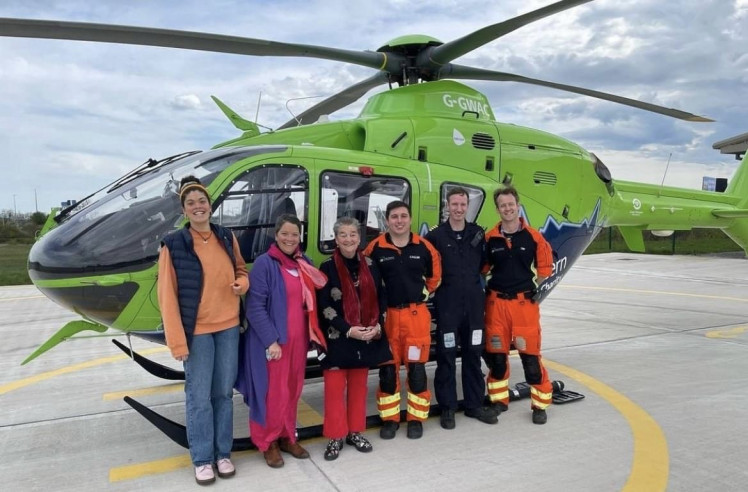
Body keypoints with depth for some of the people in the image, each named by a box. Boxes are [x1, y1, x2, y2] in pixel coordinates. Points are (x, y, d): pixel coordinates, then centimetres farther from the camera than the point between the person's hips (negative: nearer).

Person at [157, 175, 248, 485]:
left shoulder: (227, 238, 3)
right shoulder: (173, 245, -10)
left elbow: (240, 269, 19)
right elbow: (167, 296, -10)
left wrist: (242, 283, -6)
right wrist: (177, 341, -14)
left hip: (228, 327, 4)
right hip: (196, 331, -4)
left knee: (224, 393, 13)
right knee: (199, 397, 5)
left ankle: (223, 453, 27)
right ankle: (202, 459, 22)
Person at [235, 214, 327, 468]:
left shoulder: (304, 263, 8)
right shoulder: (264, 263, -12)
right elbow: (255, 307, -16)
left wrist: (311, 335, 8)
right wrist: (270, 340, -20)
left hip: (297, 339, 6)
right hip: (271, 341, -6)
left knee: (293, 390, 15)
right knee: (273, 392, 4)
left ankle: (287, 437, 31)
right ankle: (269, 442, 21)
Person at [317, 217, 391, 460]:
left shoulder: (369, 266, 5)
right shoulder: (327, 268, -7)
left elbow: (380, 299, 9)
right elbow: (324, 307, -11)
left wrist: (377, 325, -7)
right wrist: (349, 330, -18)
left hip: (367, 337, 4)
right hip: (337, 339, -3)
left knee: (358, 386, 13)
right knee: (335, 388, 1)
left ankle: (355, 432, 27)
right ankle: (335, 437, 15)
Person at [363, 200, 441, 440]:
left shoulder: (424, 247, -2)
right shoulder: (375, 248, -6)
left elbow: (435, 275, 14)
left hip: (416, 314, 0)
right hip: (386, 315, 0)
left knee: (416, 368, 4)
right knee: (387, 369, 6)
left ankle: (416, 419, 19)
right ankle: (389, 419, 21)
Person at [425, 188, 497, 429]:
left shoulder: (477, 233, 6)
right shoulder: (435, 236, -5)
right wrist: (434, 285, -4)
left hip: (474, 302, 4)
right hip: (447, 303, -3)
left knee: (473, 354, 12)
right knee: (446, 356, 3)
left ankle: (475, 404, 25)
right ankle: (447, 407, 16)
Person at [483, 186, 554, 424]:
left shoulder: (533, 236, -2)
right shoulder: (490, 238, 0)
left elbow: (545, 266, 8)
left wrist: (531, 286, 4)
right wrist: (490, 288, 2)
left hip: (525, 302, -1)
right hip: (496, 303, 2)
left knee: (530, 354, 1)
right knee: (496, 353, 9)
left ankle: (540, 404, 15)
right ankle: (499, 400, 26)